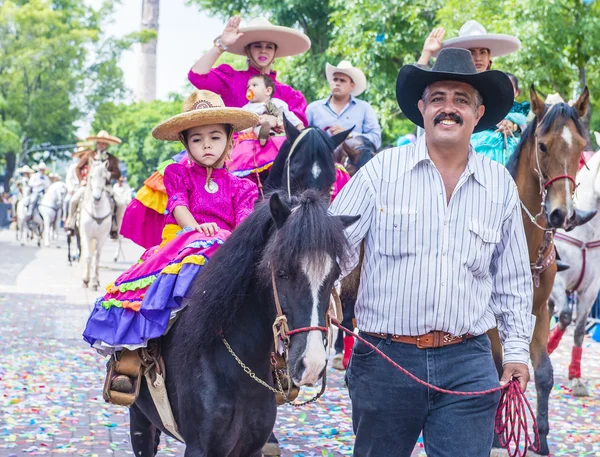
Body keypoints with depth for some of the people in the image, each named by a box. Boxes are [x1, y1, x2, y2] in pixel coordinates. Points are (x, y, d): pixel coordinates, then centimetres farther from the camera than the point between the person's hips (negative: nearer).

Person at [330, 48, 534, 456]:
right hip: (384, 358, -1)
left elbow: (513, 280, 13)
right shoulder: (383, 170, -2)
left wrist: (517, 350, 7)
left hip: (468, 364, 1)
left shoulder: (501, 185, 6)